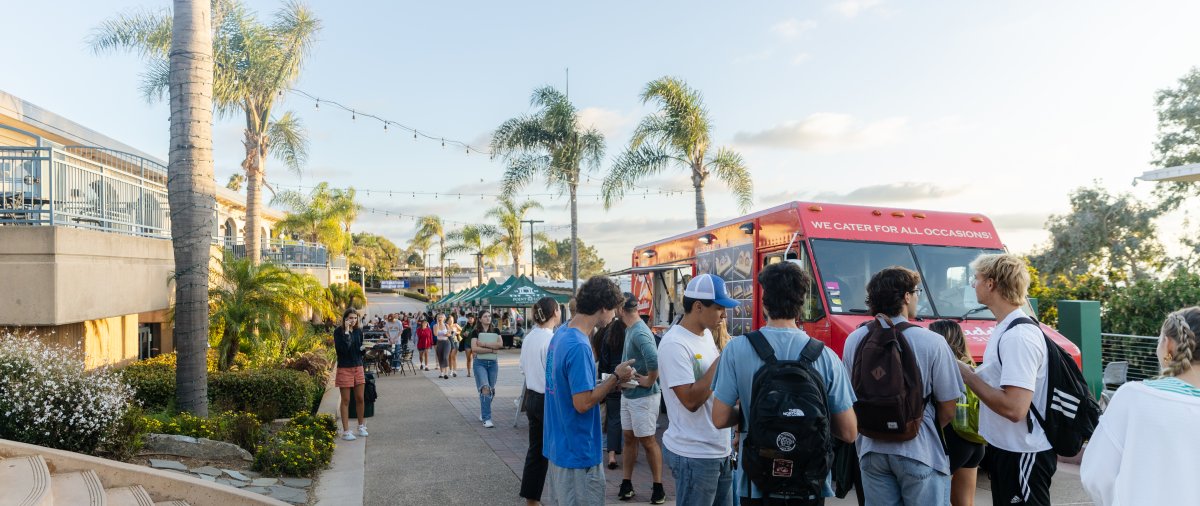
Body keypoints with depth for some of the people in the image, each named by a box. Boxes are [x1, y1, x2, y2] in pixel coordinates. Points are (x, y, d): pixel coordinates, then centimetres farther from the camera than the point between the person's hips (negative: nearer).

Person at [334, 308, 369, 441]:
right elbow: (341, 349, -22)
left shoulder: (358, 331, 6)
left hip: (358, 367, 5)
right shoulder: (338, 331, -9)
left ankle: (361, 426, 25)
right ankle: (346, 431, 9)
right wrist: (346, 332, -22)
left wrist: (364, 348, -6)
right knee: (346, 400, 2)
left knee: (360, 398, 9)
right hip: (344, 369, -5)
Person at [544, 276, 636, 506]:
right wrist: (616, 377, -13)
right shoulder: (579, 347, -25)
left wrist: (612, 381, 7)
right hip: (578, 452, -9)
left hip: (558, 445, 9)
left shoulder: (560, 334, 5)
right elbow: (582, 403, -25)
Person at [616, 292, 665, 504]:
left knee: (648, 441, 4)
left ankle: (658, 487, 18)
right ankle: (626, 483, 25)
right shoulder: (630, 329, 7)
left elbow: (654, 359, -39)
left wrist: (649, 381, -24)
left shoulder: (639, 332, -24)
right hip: (628, 394, 9)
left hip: (642, 396, -9)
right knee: (629, 439, 15)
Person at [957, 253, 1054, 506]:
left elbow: (1014, 408, -29)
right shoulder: (1005, 329, 8)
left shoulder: (1018, 336, -23)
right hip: (1004, 448, 10)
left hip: (1022, 454, -10)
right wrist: (970, 374, 1)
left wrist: (967, 376, -20)